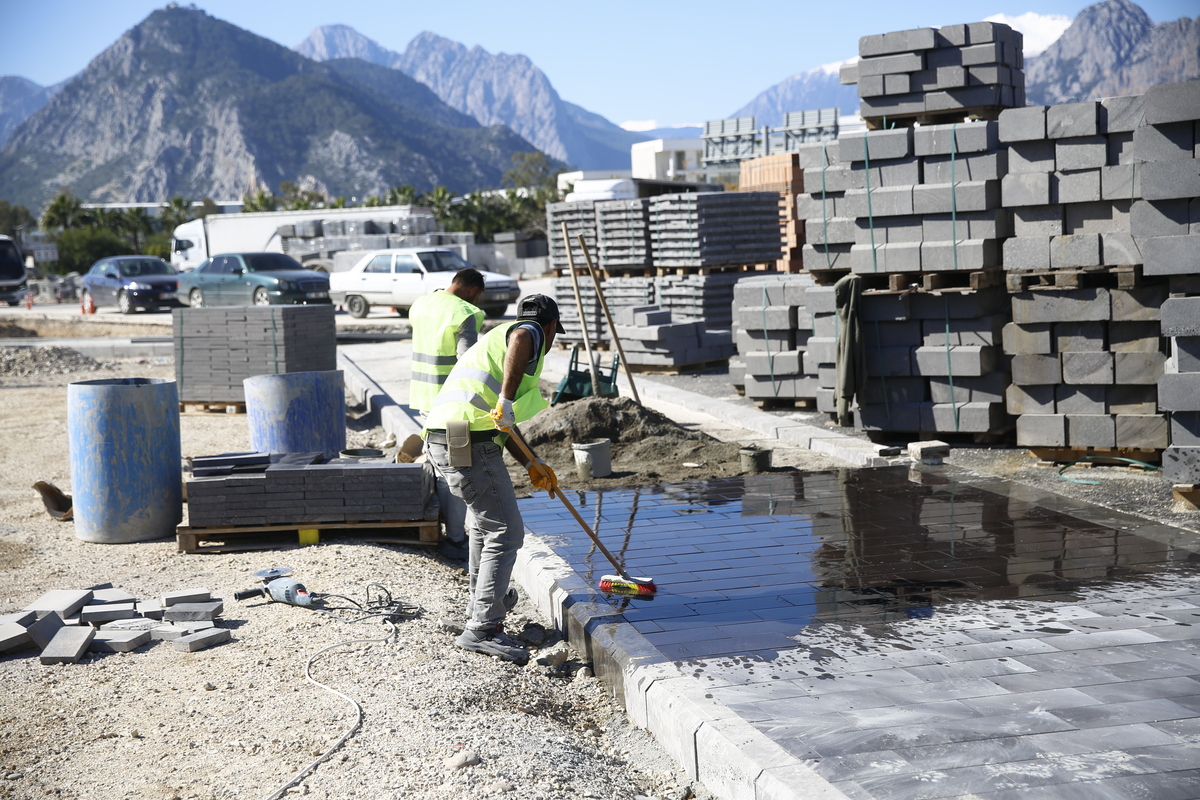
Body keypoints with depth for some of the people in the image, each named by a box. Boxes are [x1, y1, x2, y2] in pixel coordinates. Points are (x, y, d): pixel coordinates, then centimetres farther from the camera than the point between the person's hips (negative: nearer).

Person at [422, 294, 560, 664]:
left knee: (484, 523, 29)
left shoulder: (497, 338, 30)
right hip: (471, 446, -10)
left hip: (442, 440, 10)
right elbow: (521, 337, -28)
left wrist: (531, 465, 31)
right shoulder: (531, 333, 2)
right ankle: (482, 630, -8)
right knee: (505, 533, -7)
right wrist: (507, 400, -30)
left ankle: (481, 604, 42)